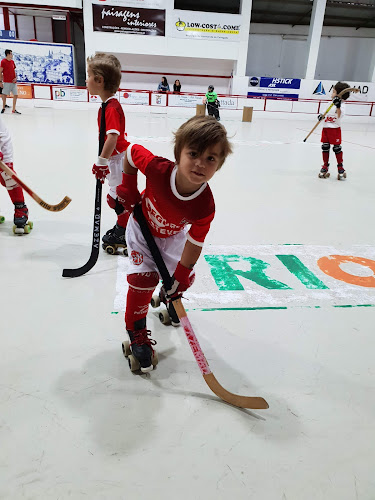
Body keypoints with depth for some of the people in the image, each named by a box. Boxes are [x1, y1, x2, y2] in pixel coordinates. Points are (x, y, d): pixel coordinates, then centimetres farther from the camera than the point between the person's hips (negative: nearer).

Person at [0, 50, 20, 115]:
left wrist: (15, 77, 3)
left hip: (13, 82, 6)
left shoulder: (12, 61, 14)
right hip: (7, 82, -6)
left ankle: (14, 110, 9)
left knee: (15, 95, 2)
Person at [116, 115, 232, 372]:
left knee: (186, 277, 5)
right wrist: (128, 187, -16)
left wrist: (181, 276, -20)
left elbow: (194, 242, -23)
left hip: (172, 235, 2)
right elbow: (132, 150, -19)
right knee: (144, 277, -13)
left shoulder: (205, 207, -36)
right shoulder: (158, 168, -40)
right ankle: (136, 331, 9)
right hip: (142, 228, -2)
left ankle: (170, 296, 45)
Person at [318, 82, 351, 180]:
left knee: (337, 148, -1)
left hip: (335, 129, -7)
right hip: (326, 128, 7)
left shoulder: (341, 105, -12)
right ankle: (325, 166, 21)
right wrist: (322, 116, 2)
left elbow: (339, 115, -29)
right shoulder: (331, 103, 12)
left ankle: (340, 168, 12)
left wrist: (338, 106, -42)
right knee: (325, 147, 9)